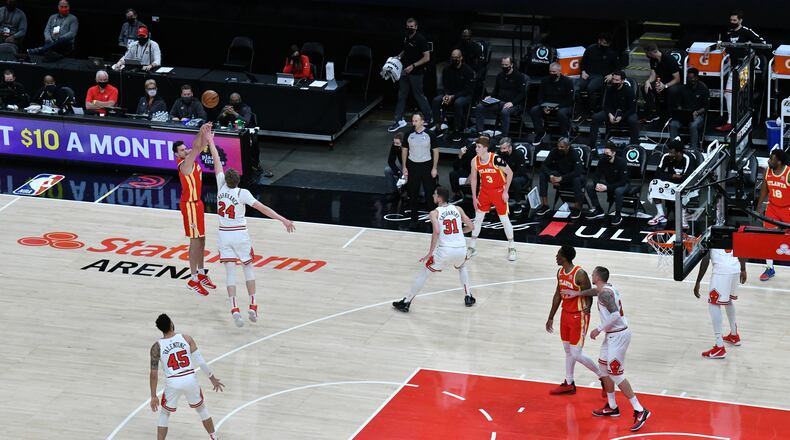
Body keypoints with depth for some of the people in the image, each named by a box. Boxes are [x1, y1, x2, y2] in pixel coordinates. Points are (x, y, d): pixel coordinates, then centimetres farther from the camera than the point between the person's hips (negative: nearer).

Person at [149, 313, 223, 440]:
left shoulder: (157, 347, -4)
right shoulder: (186, 338, -3)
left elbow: (154, 373, -4)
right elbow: (201, 362, -3)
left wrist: (153, 396, 3)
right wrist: (213, 379, 9)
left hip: (172, 383, -1)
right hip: (190, 380, 1)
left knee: (164, 414, 21)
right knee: (201, 408, 27)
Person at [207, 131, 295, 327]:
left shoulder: (222, 187, -9)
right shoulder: (242, 193, -16)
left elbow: (217, 163, 1)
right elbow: (262, 208, -23)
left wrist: (210, 142, 10)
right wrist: (283, 219, -23)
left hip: (224, 235, 2)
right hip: (240, 235, -2)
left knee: (230, 271, 0)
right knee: (248, 267, 16)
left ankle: (234, 309, -16)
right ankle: (252, 306, 11)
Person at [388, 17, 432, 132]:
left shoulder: (420, 39, -16)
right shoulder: (406, 38, 7)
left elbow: (427, 58, -18)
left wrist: (413, 66, -22)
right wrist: (399, 56, 7)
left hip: (416, 73, -8)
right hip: (405, 71, 8)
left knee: (419, 95, 2)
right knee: (401, 95, 8)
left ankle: (430, 119, 18)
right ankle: (399, 120, 13)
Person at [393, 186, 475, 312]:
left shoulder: (434, 213, 0)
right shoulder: (458, 209, 12)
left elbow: (436, 232, -16)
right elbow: (470, 226, 14)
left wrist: (430, 253, -12)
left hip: (445, 250, -4)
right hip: (461, 249, 4)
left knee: (425, 273, 13)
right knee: (462, 267, 39)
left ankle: (406, 302, 13)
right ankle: (468, 297, 34)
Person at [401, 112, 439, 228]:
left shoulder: (429, 134, -8)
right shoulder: (409, 135, -1)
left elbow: (435, 151, -3)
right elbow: (404, 150, 9)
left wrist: (434, 168, -7)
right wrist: (404, 167, 4)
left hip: (426, 165, -3)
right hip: (413, 166, 3)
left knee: (430, 193, 1)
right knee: (412, 194, 8)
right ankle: (414, 219, 19)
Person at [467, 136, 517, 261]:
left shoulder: (496, 159, -26)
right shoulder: (475, 161, -10)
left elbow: (510, 173, -16)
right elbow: (473, 178, 4)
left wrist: (506, 191, -15)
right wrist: (474, 197, 3)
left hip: (499, 191, -4)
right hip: (484, 191, 4)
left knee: (504, 218, 0)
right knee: (478, 217, 6)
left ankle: (511, 248, 13)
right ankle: (472, 247, 17)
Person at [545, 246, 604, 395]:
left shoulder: (580, 274, -23)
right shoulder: (560, 273, 3)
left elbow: (589, 295, -17)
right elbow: (558, 295, 13)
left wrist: (587, 308, -37)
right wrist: (551, 317, 17)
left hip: (578, 316, -8)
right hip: (566, 314, 8)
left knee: (576, 355, -7)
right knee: (568, 351, 17)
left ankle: (603, 377, 10)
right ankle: (569, 384, 29)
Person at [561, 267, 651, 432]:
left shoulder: (604, 293, -20)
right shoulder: (608, 287, 10)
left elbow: (615, 315, -31)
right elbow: (595, 290, 34)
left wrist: (599, 329, -21)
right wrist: (576, 293, 41)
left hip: (618, 336, -10)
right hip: (612, 334, 10)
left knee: (616, 374, -8)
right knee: (603, 369, 20)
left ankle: (640, 411, -9)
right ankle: (612, 407, 30)